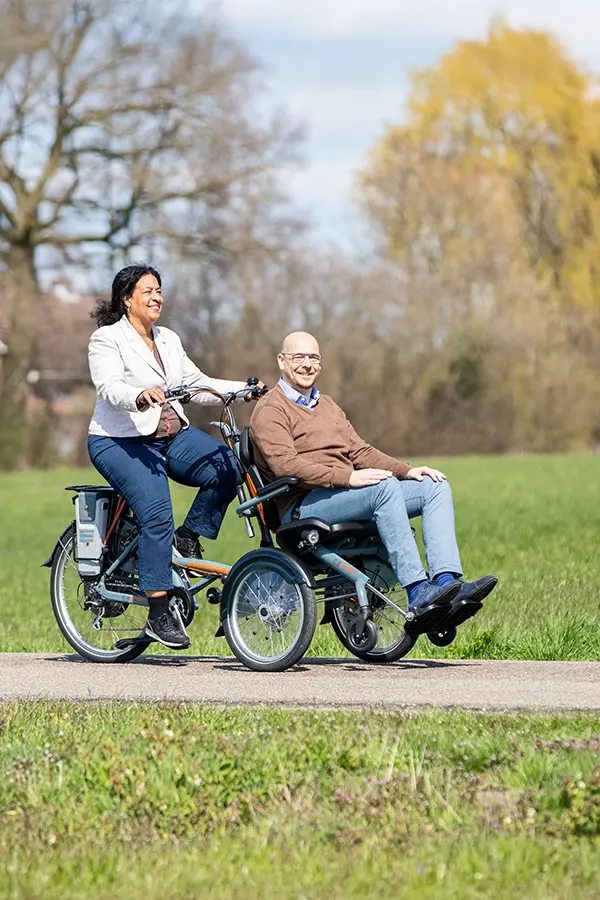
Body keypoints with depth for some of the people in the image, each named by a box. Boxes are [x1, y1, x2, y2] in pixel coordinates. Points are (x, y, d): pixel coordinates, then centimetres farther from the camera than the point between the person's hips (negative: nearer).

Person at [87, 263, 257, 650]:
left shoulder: (169, 340, 17)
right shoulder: (107, 339, -4)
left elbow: (197, 384, 13)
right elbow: (109, 388, -20)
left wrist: (244, 388, -1)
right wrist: (140, 396, -41)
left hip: (172, 436, 6)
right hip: (122, 442, -6)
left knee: (228, 468, -20)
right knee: (157, 515, -25)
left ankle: (189, 537, 1)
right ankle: (159, 614, -20)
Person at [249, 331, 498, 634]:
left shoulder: (326, 405, 29)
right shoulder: (270, 411, 0)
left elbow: (359, 451, 23)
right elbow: (285, 465, -16)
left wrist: (407, 471, 5)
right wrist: (347, 477, -25)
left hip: (348, 497, 9)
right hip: (302, 507, -8)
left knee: (435, 486, -8)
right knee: (385, 486, -33)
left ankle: (447, 582, -28)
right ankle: (419, 594, -40)